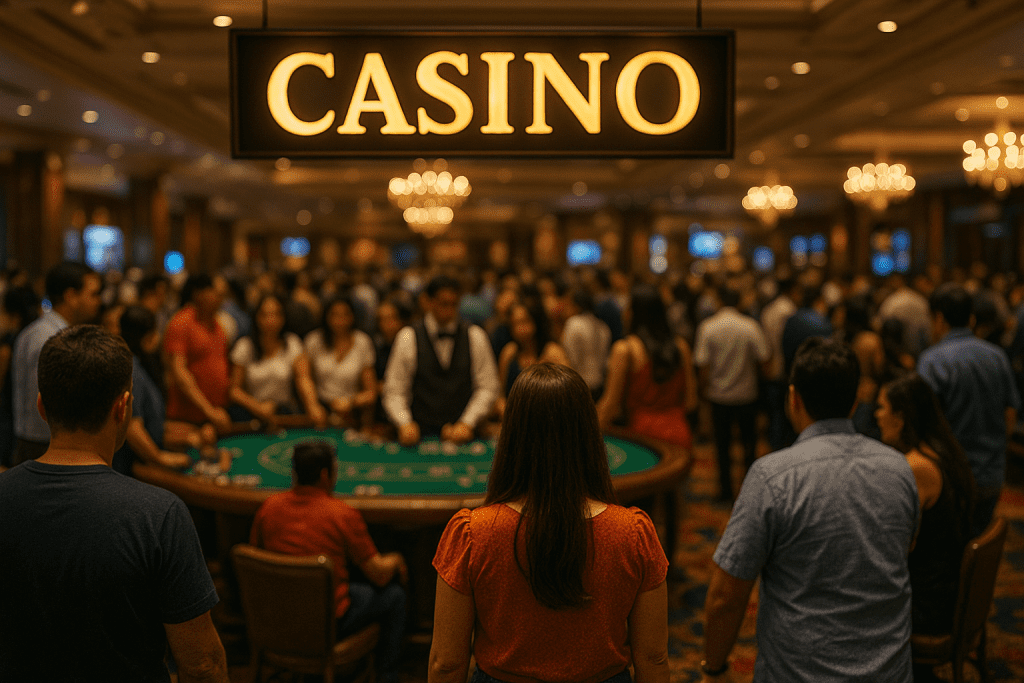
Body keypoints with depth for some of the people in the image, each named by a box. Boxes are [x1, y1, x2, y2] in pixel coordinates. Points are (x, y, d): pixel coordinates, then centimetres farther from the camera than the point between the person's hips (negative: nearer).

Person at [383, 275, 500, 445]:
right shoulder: (407, 338, 2)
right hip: (420, 433, -1)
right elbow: (394, 391, 2)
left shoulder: (476, 337, 7)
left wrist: (467, 423, -6)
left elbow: (488, 387, 6)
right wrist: (405, 424, -16)